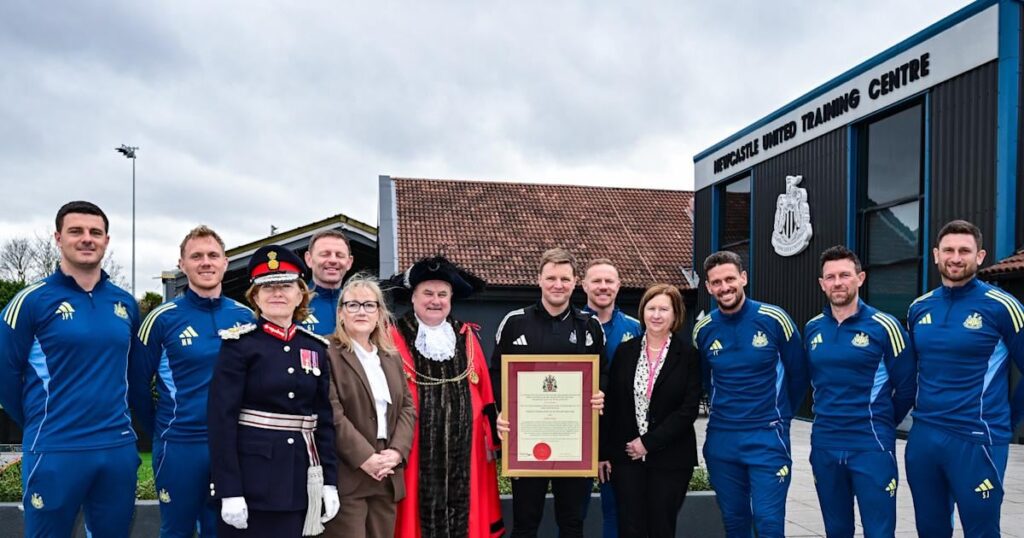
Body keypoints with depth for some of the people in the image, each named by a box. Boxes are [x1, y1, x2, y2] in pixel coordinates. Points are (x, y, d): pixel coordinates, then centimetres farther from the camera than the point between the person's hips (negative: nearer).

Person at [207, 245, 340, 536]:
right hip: (251, 481, -4)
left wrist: (330, 482, 5)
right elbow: (221, 419, -10)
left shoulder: (315, 348, 8)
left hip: (301, 482, 5)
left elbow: (324, 419, 10)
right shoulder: (239, 344, -6)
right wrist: (229, 491, -15)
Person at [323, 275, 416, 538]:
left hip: (387, 475, 6)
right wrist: (365, 458, -16)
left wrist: (397, 451, -4)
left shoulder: (392, 357, 16)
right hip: (347, 475, -6)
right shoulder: (327, 353, -7)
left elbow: (408, 407, 11)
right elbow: (332, 414, -14)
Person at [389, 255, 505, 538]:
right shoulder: (397, 337, -2)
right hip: (417, 446, -3)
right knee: (419, 514, 3)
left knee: (464, 514, 9)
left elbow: (484, 390, 11)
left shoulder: (466, 336, 10)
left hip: (463, 445, 4)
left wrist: (491, 436, 9)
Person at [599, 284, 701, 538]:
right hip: (626, 455, 2)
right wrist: (603, 452, 2)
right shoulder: (625, 350, 4)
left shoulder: (687, 354, -3)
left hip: (670, 458, -2)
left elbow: (689, 409, -9)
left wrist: (649, 442, -12)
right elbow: (610, 404, 5)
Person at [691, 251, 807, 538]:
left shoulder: (774, 319, -9)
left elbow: (797, 374, 3)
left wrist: (779, 416, 10)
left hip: (767, 437, -3)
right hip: (720, 439, 3)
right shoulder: (702, 329, 0)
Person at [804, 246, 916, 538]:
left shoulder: (884, 326, -8)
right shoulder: (812, 328, 6)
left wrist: (880, 425, 8)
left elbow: (907, 387, -2)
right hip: (824, 446, 5)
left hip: (871, 446, -4)